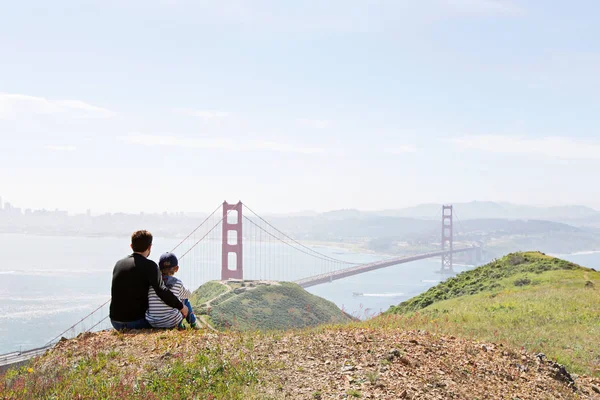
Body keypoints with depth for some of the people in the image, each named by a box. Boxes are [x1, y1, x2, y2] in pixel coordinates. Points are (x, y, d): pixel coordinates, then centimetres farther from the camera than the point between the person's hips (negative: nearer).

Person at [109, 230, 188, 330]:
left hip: (115, 322, 6)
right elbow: (161, 290, -23)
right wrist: (181, 306, -11)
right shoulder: (149, 266, -11)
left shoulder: (118, 264, 8)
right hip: (136, 321, -6)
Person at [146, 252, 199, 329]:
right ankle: (193, 324, 33)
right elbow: (189, 295, 20)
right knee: (185, 299, 24)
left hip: (152, 323, 2)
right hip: (171, 322, -2)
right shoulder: (178, 283, -1)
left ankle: (179, 325, 31)